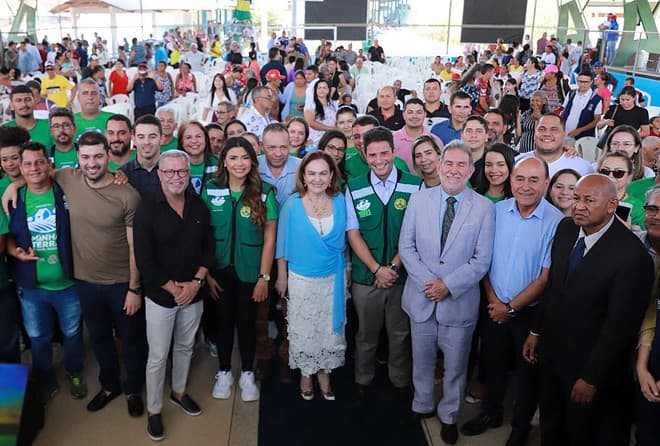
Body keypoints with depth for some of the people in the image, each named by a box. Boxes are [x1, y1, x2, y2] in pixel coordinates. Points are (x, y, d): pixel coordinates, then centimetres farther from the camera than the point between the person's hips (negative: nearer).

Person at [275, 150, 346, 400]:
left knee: (330, 329, 13)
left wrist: (346, 271, 7)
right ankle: (306, 374, 33)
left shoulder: (340, 202, -5)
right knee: (303, 331, 11)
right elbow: (283, 242, -3)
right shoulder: (292, 204, -11)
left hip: (333, 279, 2)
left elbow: (343, 240, 5)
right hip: (301, 279, -2)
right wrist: (281, 277, -1)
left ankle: (324, 372, 33)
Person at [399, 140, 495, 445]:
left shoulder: (484, 208, -7)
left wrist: (448, 285, -16)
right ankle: (423, 406, 42)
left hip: (459, 301, -1)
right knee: (422, 360, 18)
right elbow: (406, 246, -2)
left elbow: (482, 259, -9)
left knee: (455, 365, 14)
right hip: (421, 297, 2)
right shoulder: (419, 200, -2)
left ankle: (448, 416, 36)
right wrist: (426, 282, -13)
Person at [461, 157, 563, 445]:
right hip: (494, 307, 3)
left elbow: (546, 277, -14)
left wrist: (511, 308, -13)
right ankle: (491, 414, 43)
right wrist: (492, 299, -9)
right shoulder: (497, 211, -5)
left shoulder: (556, 222, -16)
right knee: (492, 365, 20)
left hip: (530, 311, -3)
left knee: (527, 372, 15)